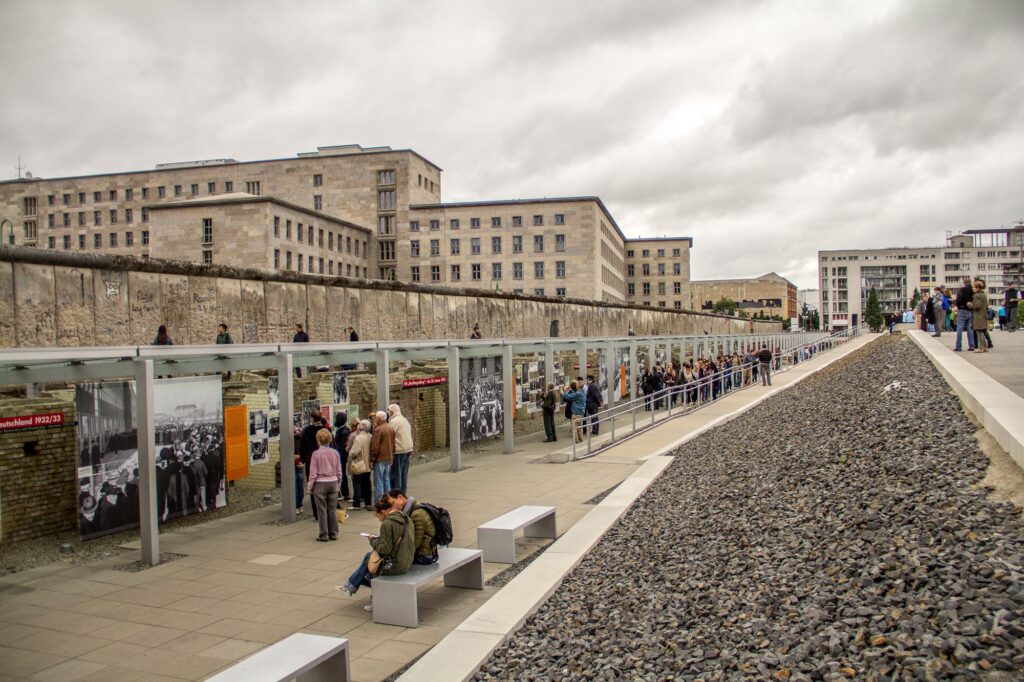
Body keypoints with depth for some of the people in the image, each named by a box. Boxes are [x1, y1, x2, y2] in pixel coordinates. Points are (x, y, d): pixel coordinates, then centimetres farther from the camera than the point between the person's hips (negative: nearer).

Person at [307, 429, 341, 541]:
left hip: (320, 483, -3)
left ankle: (324, 535, 8)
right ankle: (333, 533, 16)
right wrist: (338, 482, 19)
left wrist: (309, 487, 1)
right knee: (332, 509, 11)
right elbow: (339, 471, 5)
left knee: (322, 510, 4)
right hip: (333, 482, 3)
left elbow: (313, 473, -9)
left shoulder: (316, 453, -11)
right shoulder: (335, 453, -1)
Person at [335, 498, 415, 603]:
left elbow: (385, 549, -19)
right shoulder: (406, 519, 5)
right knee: (369, 555, 20)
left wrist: (373, 540, -3)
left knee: (368, 560, 19)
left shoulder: (387, 523, -19)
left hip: (394, 566, -7)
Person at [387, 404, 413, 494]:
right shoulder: (405, 420, 17)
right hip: (408, 449, 9)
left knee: (396, 474, -3)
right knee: (404, 474, 13)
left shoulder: (393, 422, -12)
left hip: (398, 451, -9)